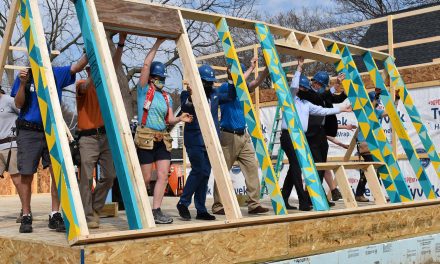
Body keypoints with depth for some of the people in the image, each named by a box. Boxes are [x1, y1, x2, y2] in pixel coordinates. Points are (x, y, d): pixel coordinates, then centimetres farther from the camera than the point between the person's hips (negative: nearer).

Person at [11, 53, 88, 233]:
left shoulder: (56, 74, 6)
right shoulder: (24, 75, 4)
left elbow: (77, 67, -6)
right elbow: (18, 104, 0)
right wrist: (22, 84, -15)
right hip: (29, 132, -1)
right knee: (26, 175, 1)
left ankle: (55, 215, 1)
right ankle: (26, 217, 12)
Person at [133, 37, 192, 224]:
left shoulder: (167, 97, 16)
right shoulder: (143, 90, 2)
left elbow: (170, 120, 10)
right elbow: (146, 65, -7)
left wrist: (180, 119, -11)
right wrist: (157, 44, -4)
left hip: (163, 140, 5)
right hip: (146, 138, -5)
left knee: (163, 175, -6)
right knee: (145, 178, -1)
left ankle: (156, 211, -2)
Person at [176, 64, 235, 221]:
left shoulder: (214, 94, 14)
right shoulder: (187, 93, -4)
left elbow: (231, 97, 21)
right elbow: (185, 108, -22)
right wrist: (190, 98, -42)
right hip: (195, 141, -6)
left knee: (205, 174, 7)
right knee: (199, 171, -15)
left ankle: (201, 210, 12)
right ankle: (183, 203, 1)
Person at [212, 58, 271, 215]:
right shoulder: (224, 88, -7)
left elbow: (257, 82, 5)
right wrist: (251, 68, -16)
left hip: (243, 135, 7)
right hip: (229, 136, -7)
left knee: (252, 167, 0)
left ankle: (254, 204, 2)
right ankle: (218, 207, 9)